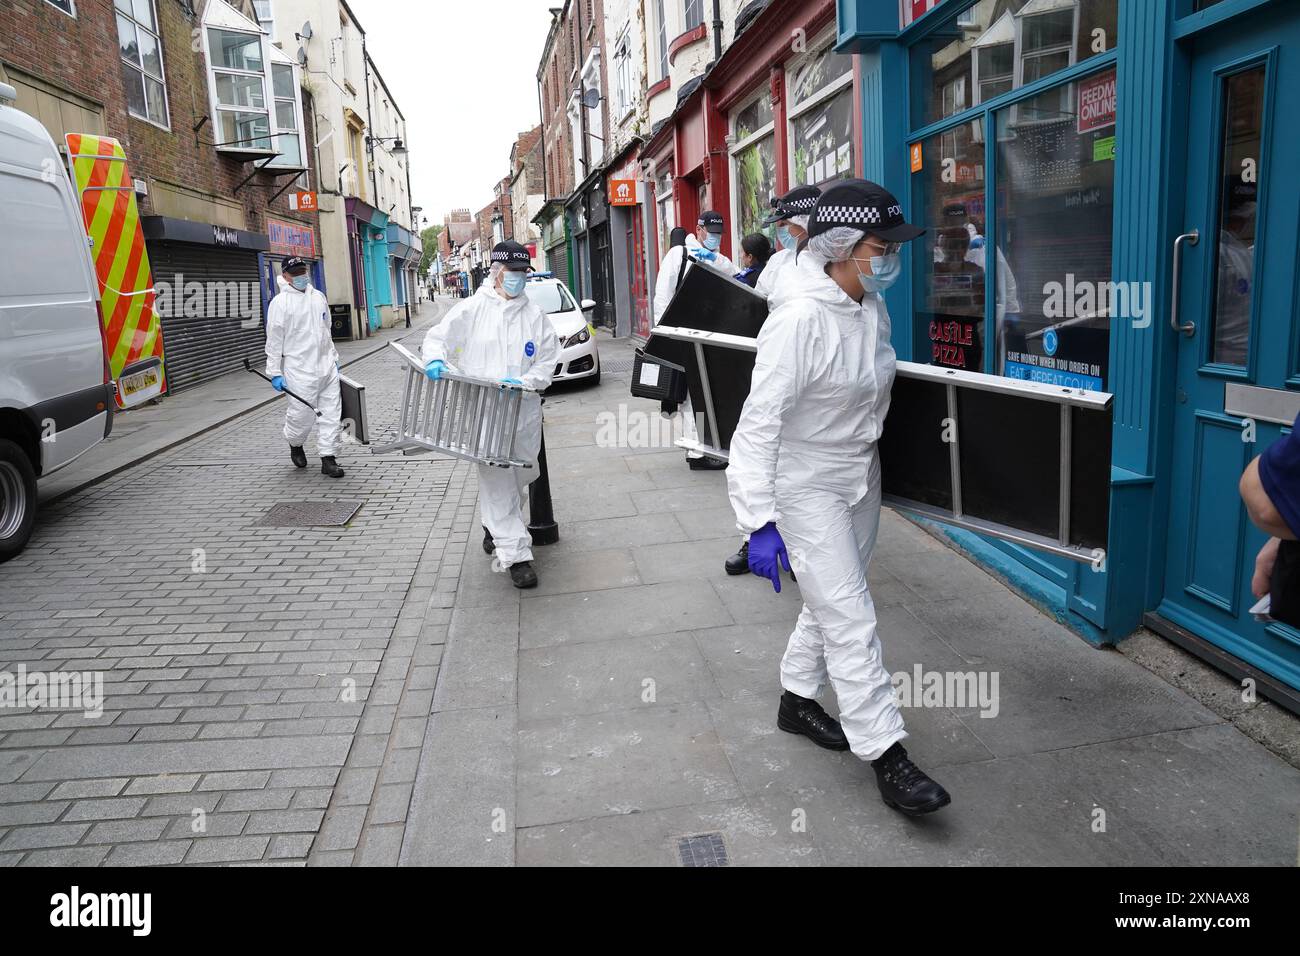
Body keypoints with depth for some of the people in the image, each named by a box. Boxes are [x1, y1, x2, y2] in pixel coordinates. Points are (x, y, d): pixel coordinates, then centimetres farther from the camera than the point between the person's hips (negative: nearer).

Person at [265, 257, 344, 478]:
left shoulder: (318, 296, 13)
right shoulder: (280, 302, -5)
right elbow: (274, 340, -7)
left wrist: (333, 358, 22)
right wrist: (275, 372, -9)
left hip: (326, 366, 6)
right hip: (300, 370, -5)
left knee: (331, 412, 2)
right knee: (302, 414, -1)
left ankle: (328, 458, 7)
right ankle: (295, 445, 30)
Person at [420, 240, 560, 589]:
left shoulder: (535, 316, 6)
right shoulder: (472, 309, 0)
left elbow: (547, 364, 4)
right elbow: (436, 338, 4)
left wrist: (523, 383, -15)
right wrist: (436, 360, -19)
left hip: (524, 413, 3)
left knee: (520, 476, 17)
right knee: (498, 483, -7)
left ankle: (494, 527, 45)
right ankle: (516, 554, -3)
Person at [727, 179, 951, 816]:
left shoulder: (872, 309, 0)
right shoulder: (800, 321, -25)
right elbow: (760, 423, -26)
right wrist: (760, 521, -28)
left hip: (860, 480, 9)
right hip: (807, 489, -8)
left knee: (832, 604, 20)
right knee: (851, 621, -4)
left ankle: (796, 701, 40)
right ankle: (887, 757, 7)